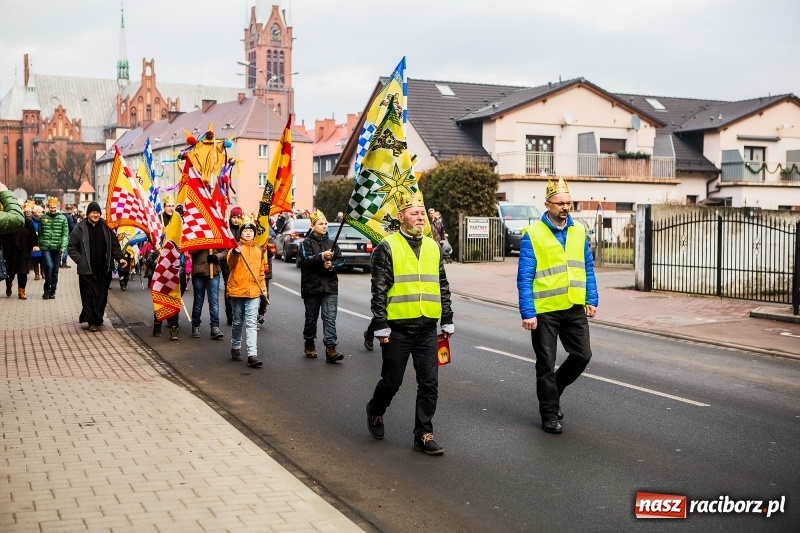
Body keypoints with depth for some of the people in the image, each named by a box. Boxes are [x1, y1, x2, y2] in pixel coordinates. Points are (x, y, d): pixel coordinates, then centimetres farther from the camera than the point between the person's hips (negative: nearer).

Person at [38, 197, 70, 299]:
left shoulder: (63, 218, 1)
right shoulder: (43, 218, 6)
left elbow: (65, 234, -3)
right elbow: (40, 233, 12)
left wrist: (63, 248, -12)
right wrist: (40, 245, 8)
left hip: (57, 248, 0)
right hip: (46, 248, 0)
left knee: (55, 271, 6)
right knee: (49, 266, -16)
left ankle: (52, 291, 18)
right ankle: (47, 289, -1)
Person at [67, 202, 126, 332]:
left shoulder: (106, 227, 6)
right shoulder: (80, 228, -2)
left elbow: (114, 245, 11)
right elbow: (71, 247, 3)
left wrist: (119, 258, -2)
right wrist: (80, 260, -8)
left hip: (104, 268, 3)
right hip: (87, 269, -3)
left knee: (102, 295, 7)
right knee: (89, 295, -3)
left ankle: (98, 318, 18)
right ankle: (92, 321, 1)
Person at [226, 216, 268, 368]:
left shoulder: (259, 250, 10)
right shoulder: (236, 248, -3)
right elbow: (230, 262, -23)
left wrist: (263, 287, 13)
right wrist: (235, 252, -43)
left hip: (253, 292, 2)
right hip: (236, 290, -2)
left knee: (251, 324, -5)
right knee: (238, 322, 11)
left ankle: (252, 355, -11)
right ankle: (236, 348, 30)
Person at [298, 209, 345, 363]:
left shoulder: (331, 243, 12)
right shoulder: (306, 243, 0)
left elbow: (341, 261, 7)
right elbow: (305, 260, -16)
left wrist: (332, 265, -13)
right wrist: (321, 256, -30)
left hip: (330, 287, 2)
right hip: (312, 287, -2)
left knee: (330, 318, -9)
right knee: (311, 318, 11)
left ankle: (330, 348, -13)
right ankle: (309, 344, 30)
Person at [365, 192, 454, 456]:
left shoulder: (433, 247, 10)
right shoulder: (387, 247, -5)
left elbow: (442, 287, 15)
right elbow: (379, 290, -8)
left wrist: (447, 322, 12)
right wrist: (381, 326, -11)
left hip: (427, 329, 4)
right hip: (398, 329, -4)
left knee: (429, 384, 2)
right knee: (392, 381, 9)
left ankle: (423, 434, 11)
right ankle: (375, 411, 37)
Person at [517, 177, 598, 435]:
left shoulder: (579, 231, 6)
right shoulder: (533, 234, -9)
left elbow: (588, 268, 12)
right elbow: (525, 277, -11)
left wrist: (592, 300, 6)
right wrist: (527, 313, -15)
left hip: (575, 308, 5)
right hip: (544, 310, -4)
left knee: (582, 355, 7)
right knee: (546, 364, 5)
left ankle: (552, 390, 32)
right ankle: (550, 414, 19)